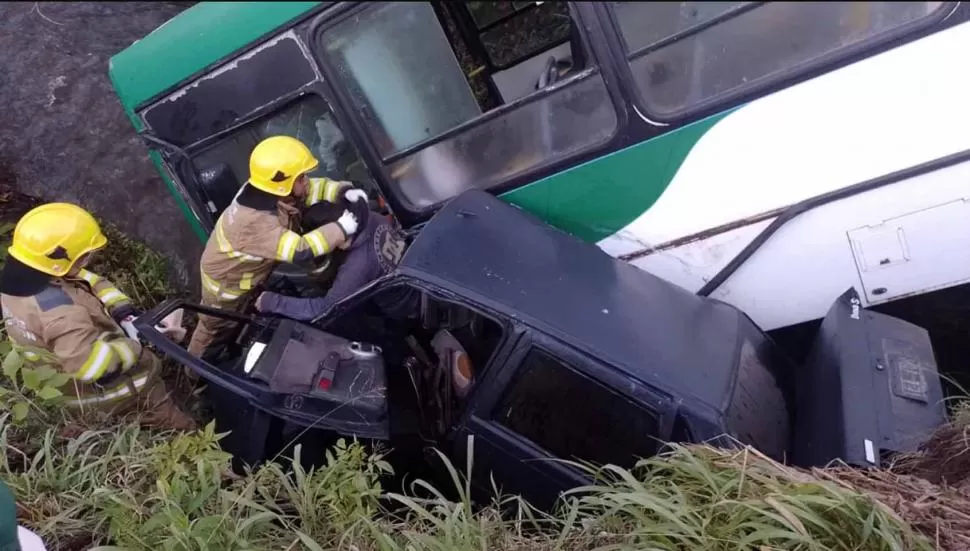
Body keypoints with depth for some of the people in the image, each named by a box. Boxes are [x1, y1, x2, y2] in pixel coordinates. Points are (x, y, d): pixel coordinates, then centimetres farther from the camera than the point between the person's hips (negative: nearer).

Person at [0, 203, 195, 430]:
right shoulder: (60, 313, -40)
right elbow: (93, 364, -43)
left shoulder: (19, 281, -10)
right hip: (98, 390, -9)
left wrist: (124, 313, -15)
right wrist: (136, 345, -30)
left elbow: (90, 283, -5)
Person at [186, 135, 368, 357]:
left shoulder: (271, 193, -21)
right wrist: (340, 229, -47)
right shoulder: (254, 222, -47)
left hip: (247, 273, 7)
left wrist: (344, 191, -29)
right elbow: (300, 251, -53)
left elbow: (312, 188, -9)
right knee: (216, 328, 21)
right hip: (226, 282, -7)